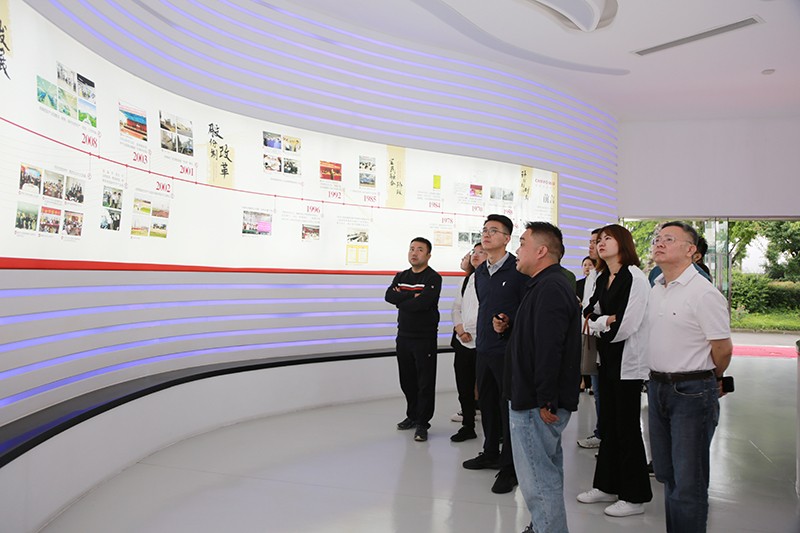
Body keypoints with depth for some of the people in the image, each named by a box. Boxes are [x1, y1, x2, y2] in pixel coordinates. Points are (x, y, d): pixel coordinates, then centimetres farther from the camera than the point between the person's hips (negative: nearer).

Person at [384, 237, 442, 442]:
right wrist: (412, 296, -17)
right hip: (404, 335, 6)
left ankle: (422, 423, 9)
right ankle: (412, 415, 32)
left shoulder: (433, 278, -9)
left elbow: (423, 303, -23)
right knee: (407, 380, 15)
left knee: (425, 382, -1)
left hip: (425, 338, -6)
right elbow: (389, 295, -6)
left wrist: (400, 299, -9)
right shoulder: (401, 277, 12)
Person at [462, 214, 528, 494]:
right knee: (486, 403, 17)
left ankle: (509, 468, 11)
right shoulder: (480, 272, 12)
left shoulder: (518, 270, -10)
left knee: (509, 406, 0)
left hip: (508, 350, -7)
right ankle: (491, 453, 35)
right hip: (483, 349, 7)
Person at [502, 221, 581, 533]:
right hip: (542, 401, 11)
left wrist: (545, 400, -24)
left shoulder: (549, 288, -19)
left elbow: (549, 348, -26)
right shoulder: (548, 284, 16)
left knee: (537, 480, -3)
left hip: (537, 404, -11)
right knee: (547, 471, 21)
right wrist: (508, 328, 8)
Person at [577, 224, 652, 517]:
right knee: (608, 425, 15)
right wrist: (605, 321, -12)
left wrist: (600, 324, -5)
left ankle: (635, 496, 16)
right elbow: (591, 315, 8)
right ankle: (607, 485, 28)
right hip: (608, 360, 8)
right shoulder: (602, 278, 10)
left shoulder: (635, 278, -15)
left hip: (628, 362, -8)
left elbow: (626, 325, -20)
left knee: (627, 427, 2)